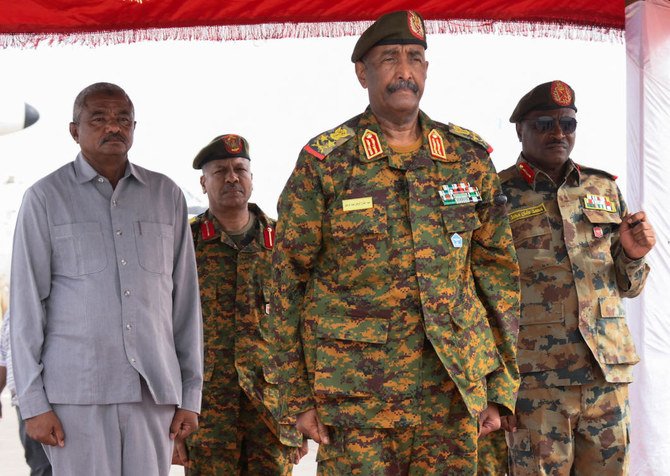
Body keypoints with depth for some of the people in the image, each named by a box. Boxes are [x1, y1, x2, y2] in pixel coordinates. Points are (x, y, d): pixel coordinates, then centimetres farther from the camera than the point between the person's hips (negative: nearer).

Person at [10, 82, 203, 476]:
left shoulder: (167, 196, 11)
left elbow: (186, 299, 11)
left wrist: (190, 395, 7)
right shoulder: (46, 197, 3)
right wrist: (33, 402, -5)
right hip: (77, 390, -2)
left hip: (153, 390, 3)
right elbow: (27, 303, 1)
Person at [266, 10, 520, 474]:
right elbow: (288, 282, 1)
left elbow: (498, 271, 11)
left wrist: (499, 386, 7)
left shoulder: (470, 158, 8)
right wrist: (297, 397, -1)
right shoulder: (325, 162, -1)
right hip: (355, 396, -2)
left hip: (453, 389, 3)